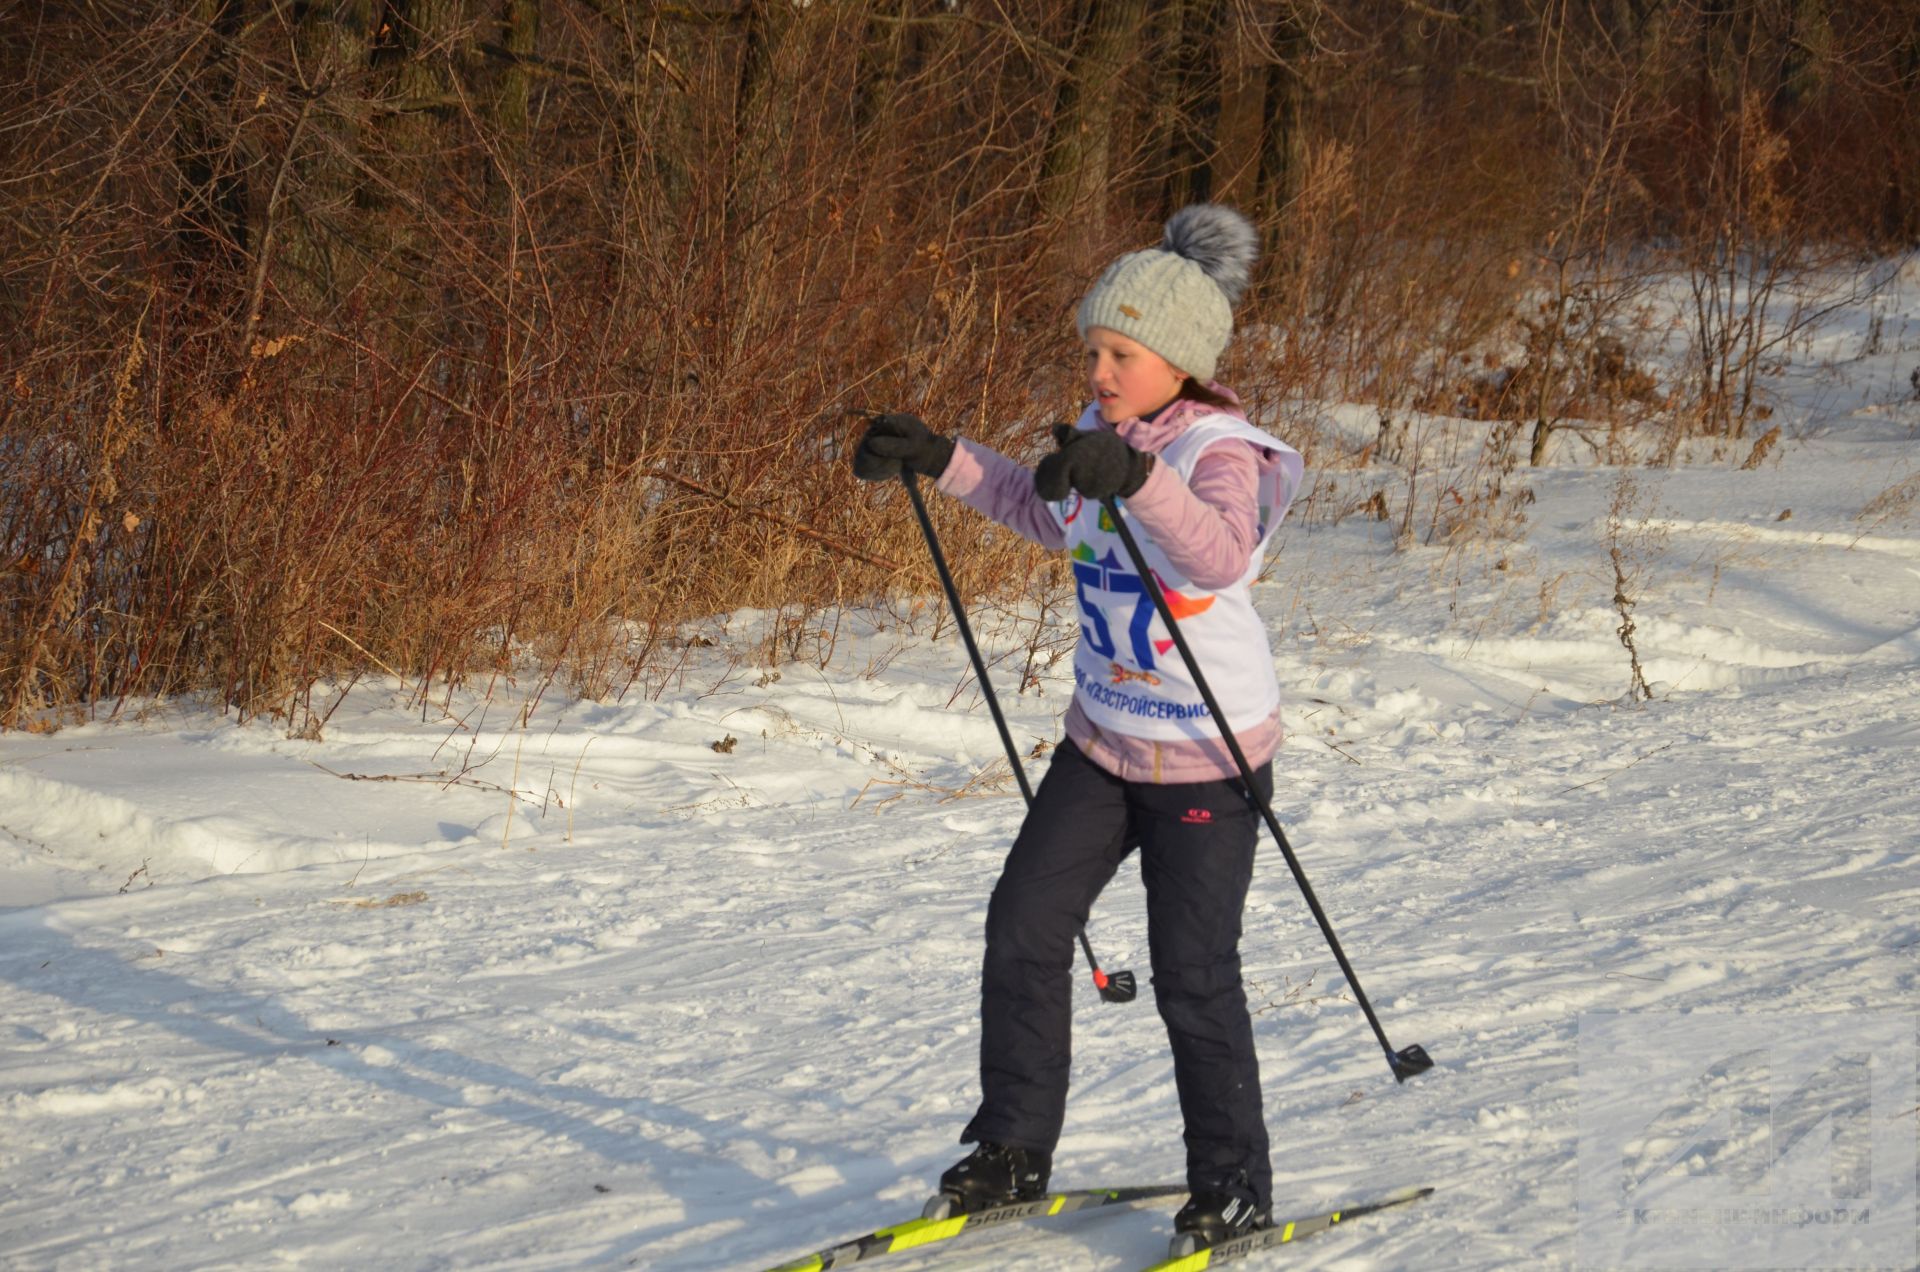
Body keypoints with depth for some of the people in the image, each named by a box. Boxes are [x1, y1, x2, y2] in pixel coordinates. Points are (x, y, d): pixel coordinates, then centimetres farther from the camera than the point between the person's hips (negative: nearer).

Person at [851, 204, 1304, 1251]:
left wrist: (1136, 475, -55)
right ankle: (1013, 1150, 17)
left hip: (1209, 759, -7)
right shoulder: (1098, 440, 2)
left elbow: (1219, 553, -41)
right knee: (1023, 927, 4)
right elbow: (1045, 514, 24)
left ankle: (1233, 1184, 11)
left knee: (1192, 976, -4)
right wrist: (938, 460, 15)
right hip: (1102, 742, 7)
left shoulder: (1224, 453, -20)